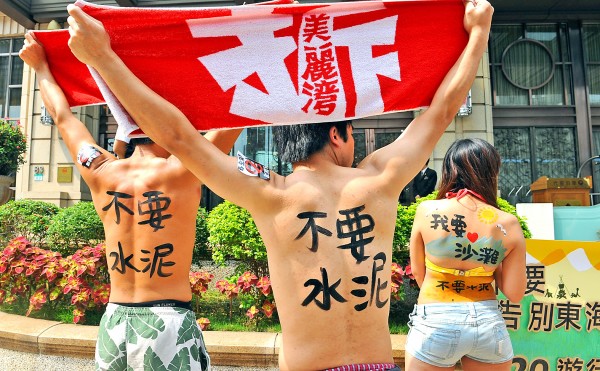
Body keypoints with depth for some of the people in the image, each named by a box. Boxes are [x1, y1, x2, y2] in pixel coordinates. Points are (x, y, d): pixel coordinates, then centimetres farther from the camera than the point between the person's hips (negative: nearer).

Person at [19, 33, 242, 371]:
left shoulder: (101, 173, 0)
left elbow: (63, 116, 16)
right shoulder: (181, 172, -14)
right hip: (168, 324, -5)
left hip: (113, 322, 5)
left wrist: (40, 65, 32)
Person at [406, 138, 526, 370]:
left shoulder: (427, 211, -12)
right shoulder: (508, 223, -8)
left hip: (434, 323, -2)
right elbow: (514, 293, -4)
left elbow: (418, 273, -1)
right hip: (488, 322, 3)